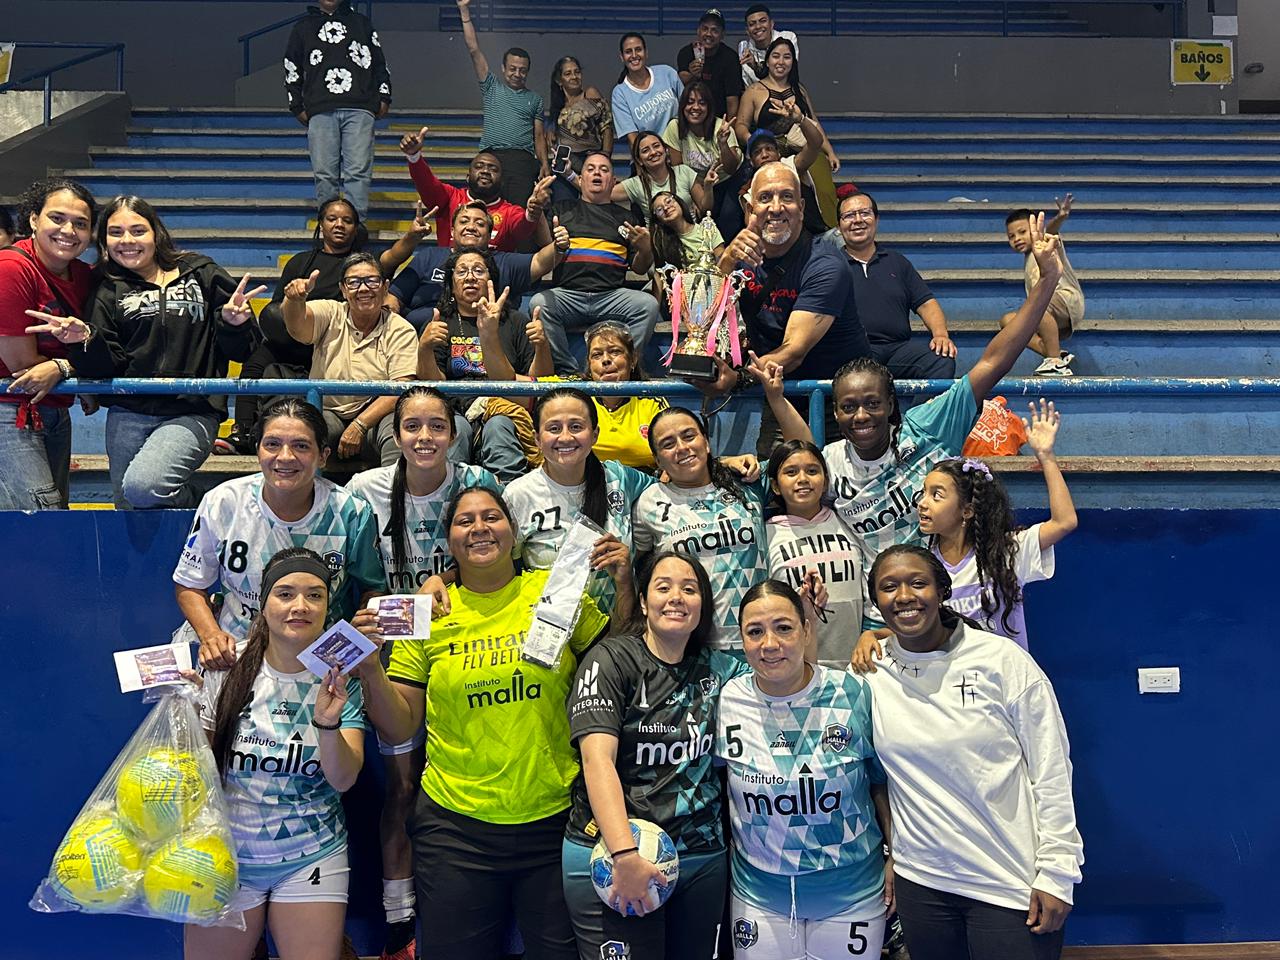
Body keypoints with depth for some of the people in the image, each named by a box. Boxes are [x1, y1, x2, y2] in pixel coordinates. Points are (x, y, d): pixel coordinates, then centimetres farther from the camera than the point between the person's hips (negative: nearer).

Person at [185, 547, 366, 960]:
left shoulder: (341, 679, -5)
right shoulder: (227, 669, -7)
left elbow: (343, 779, -13)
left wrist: (328, 723, -30)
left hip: (311, 859, 0)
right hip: (225, 854, 0)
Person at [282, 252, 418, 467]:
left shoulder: (400, 330, 1)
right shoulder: (331, 314, 5)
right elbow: (297, 326, -17)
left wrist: (359, 425, -21)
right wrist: (295, 299, -41)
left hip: (375, 416, -1)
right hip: (327, 413, 1)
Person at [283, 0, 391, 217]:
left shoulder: (361, 22, 20)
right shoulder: (303, 27, 20)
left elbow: (380, 63, 20)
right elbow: (291, 70, 20)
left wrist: (384, 98, 10)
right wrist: (297, 107, 12)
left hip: (359, 109, -1)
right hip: (320, 111, 1)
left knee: (358, 172, -10)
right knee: (324, 174, -3)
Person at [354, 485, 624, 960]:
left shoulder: (557, 592, 0)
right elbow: (399, 729, 2)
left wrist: (625, 589, -8)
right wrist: (371, 667, -13)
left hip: (554, 818, 0)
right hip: (455, 826, 1)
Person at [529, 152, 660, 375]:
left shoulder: (625, 218, 23)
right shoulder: (563, 210, 22)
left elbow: (640, 269, 20)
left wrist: (645, 249, -3)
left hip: (612, 296, 1)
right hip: (567, 294, 0)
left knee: (648, 305, -28)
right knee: (539, 303, -32)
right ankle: (567, 372, -25)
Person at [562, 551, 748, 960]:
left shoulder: (718, 669, 7)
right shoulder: (612, 659, -7)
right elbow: (597, 759, -17)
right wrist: (626, 856, -27)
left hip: (703, 860, 5)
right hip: (611, 858, -4)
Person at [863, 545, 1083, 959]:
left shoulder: (1003, 660, -10)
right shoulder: (871, 675, -1)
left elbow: (1052, 770, -7)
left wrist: (1057, 873, -9)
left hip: (1013, 883, -3)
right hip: (920, 882, 3)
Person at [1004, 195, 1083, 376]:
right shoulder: (1028, 260, 24)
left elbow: (1051, 230, -25)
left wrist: (1060, 218, -47)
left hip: (1069, 301, -9)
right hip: (1057, 321, 9)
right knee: (1007, 320, 1)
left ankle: (1056, 362, -34)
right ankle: (1055, 355, -14)